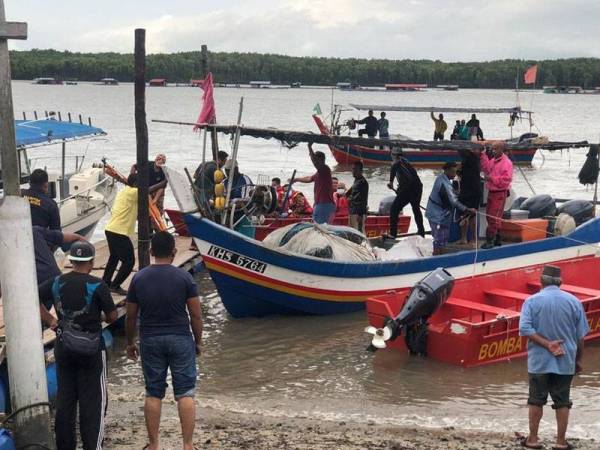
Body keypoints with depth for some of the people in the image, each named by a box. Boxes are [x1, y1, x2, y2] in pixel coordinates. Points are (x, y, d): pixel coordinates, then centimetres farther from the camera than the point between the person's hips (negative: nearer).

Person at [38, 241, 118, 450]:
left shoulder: (56, 282, -1)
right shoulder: (97, 285, -14)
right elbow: (112, 316, -9)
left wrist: (49, 320, 5)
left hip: (63, 348, 4)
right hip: (91, 349, -4)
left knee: (64, 398, 13)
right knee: (93, 400, 4)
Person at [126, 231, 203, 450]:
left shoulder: (139, 278, -2)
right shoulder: (184, 277, -8)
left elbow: (131, 317, 3)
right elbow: (196, 315, -6)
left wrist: (130, 343, 16)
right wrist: (198, 341, 8)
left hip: (150, 340, 2)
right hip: (180, 339, -2)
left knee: (153, 394, 10)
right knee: (185, 393, 4)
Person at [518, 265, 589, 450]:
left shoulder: (532, 301, -7)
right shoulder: (573, 301, -2)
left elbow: (525, 329, -18)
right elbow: (581, 335, 3)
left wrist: (547, 344, -15)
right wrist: (578, 360, 13)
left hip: (539, 361, -1)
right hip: (566, 361, 1)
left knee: (536, 400, 10)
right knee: (562, 402, 9)